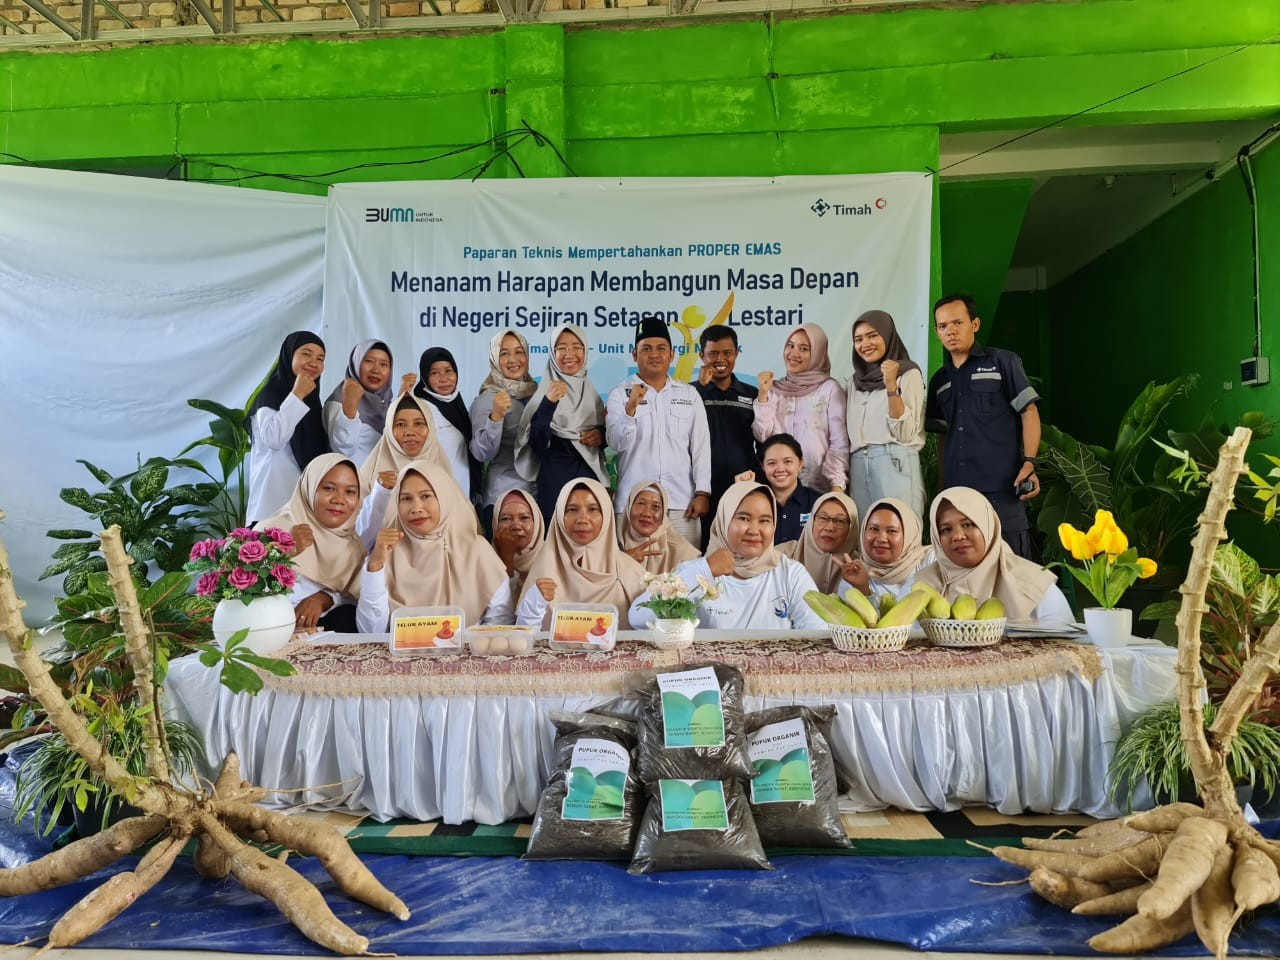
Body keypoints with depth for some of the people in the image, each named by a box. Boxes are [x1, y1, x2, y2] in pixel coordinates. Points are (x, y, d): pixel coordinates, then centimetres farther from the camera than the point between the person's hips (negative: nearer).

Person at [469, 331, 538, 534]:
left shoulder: (537, 392, 8)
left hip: (541, 491, 5)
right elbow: (483, 454, -15)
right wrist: (496, 417, -29)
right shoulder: (486, 400, -5)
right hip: (504, 496, -5)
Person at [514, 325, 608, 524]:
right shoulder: (544, 392, -5)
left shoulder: (591, 392, 10)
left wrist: (601, 435, -1)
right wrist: (548, 403, -28)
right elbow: (537, 443, -16)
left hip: (590, 477, 5)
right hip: (555, 479, -4)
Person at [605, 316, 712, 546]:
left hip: (682, 504, 2)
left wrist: (702, 492, 0)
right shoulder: (620, 394, 5)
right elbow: (616, 443, -6)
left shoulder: (689, 395, 11)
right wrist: (631, 407, -21)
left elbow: (701, 447, 8)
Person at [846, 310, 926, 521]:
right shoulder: (855, 382, 17)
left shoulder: (909, 374, 1)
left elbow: (905, 433, -9)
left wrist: (891, 386, -16)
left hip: (895, 464, -5)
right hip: (858, 467, 5)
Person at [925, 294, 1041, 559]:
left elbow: (1029, 413, -1)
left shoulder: (1002, 362, 3)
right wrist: (941, 485, 11)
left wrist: (1029, 463, -14)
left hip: (1002, 488, -4)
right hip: (956, 492, 5)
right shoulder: (939, 380, 16)